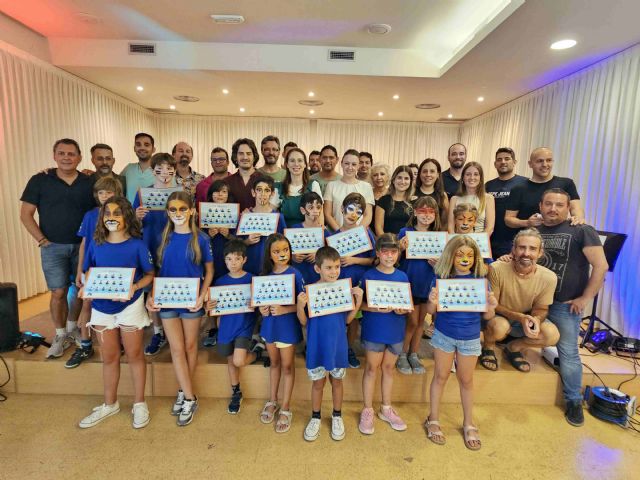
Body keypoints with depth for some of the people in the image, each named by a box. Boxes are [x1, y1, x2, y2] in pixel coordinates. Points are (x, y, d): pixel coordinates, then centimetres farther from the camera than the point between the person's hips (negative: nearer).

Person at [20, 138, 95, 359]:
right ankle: (60, 335, 17)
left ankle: (72, 329, 29)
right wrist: (42, 240, -7)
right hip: (53, 247, -1)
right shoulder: (39, 181, -2)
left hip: (83, 246, 2)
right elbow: (26, 214, -1)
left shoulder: (89, 183, 1)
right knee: (58, 292, 1)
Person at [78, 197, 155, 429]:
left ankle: (139, 404, 26)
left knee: (134, 355, 9)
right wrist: (85, 288, -12)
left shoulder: (137, 245, -12)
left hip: (130, 306, -3)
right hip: (102, 307, 3)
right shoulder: (96, 244, -2)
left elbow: (150, 274, -7)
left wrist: (134, 287, -24)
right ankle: (110, 404, 35)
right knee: (109, 358, 16)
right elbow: (89, 272, 8)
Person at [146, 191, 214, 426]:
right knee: (177, 348, 5)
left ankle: (184, 392, 30)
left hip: (191, 299, -2)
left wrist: (202, 296, -14)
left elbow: (209, 271, -2)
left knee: (190, 346, 11)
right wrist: (151, 295, -5)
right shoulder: (163, 237, 1)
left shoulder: (200, 239, -7)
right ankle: (189, 398, 18)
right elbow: (157, 269, 7)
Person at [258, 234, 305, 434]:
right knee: (274, 363, 20)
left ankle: (285, 409, 24)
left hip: (288, 325, -4)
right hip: (269, 324, 4)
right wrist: (261, 309, -10)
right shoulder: (265, 274, 0)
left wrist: (284, 310, -26)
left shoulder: (295, 274, -14)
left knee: (287, 366, 9)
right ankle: (272, 401, 37)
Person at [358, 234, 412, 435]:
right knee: (371, 368, 8)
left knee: (389, 368, 17)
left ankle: (386, 409, 34)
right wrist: (376, 309, -25)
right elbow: (361, 304, -9)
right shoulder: (369, 275, -8)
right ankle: (367, 410, 25)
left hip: (396, 331, 3)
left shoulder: (402, 277, 1)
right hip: (374, 330, -3)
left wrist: (403, 310, -15)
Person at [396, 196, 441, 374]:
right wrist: (401, 248, -26)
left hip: (428, 284, 4)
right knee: (412, 322, 1)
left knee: (421, 321, 14)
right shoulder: (405, 232, -8)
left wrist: (437, 262, -16)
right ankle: (402, 355, 22)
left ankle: (413, 355, 31)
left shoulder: (438, 235, 1)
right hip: (409, 283, -3)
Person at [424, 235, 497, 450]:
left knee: (466, 380, 16)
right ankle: (433, 420, 30)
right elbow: (431, 311, -7)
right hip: (444, 334, -1)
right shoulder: (441, 278, -11)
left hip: (470, 338, 1)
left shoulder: (480, 280, -9)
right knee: (440, 376, 12)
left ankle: (468, 424, 35)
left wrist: (491, 307, -25)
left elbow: (486, 316, -3)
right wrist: (432, 301, -29)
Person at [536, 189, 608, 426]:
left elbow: (601, 266, -11)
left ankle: (574, 401, 17)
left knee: (568, 353, 0)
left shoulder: (581, 231, -6)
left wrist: (585, 298, -11)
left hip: (565, 305, -4)